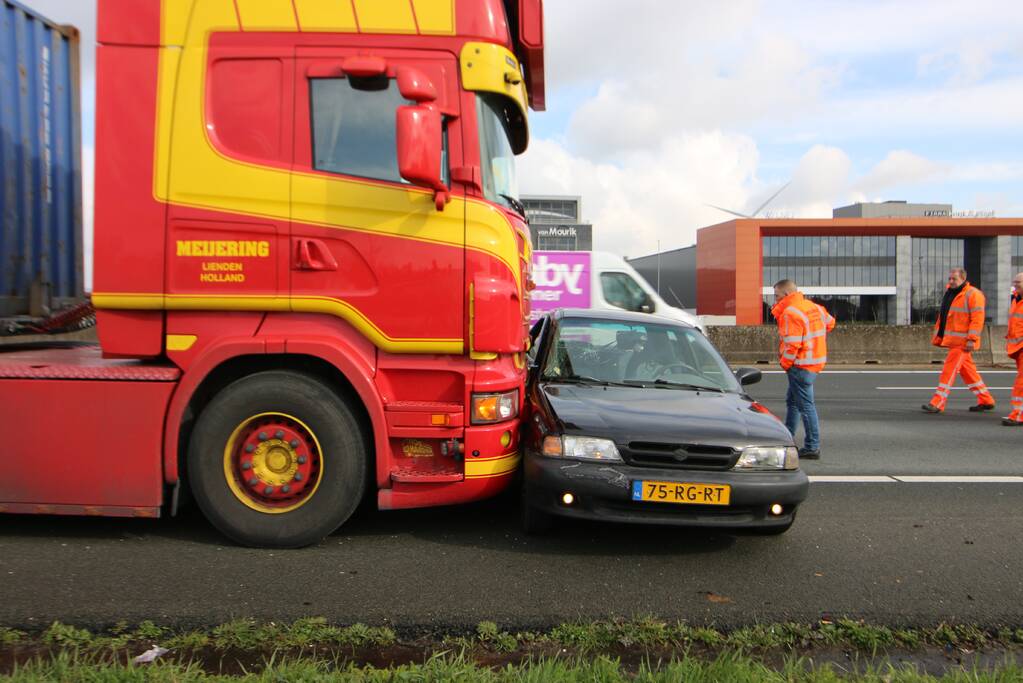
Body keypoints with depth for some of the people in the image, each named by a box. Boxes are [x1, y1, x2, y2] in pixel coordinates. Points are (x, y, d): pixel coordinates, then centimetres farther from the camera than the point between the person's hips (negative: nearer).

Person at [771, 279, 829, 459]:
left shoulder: (790, 313, -19)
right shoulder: (812, 306, 11)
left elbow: (792, 344, -23)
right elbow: (830, 322, 24)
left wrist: (785, 363, -9)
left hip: (801, 365, -10)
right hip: (815, 361, 10)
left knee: (805, 405, -4)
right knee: (792, 401, 20)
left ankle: (812, 448, 0)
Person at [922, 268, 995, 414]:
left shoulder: (973, 294, -10)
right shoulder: (949, 293, 16)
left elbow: (977, 318, -17)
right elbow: (943, 316, 21)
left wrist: (971, 339, -23)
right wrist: (938, 335, 17)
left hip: (962, 341, -9)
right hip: (952, 339, 9)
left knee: (949, 370, -10)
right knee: (968, 370, 14)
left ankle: (937, 404, -9)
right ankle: (986, 400, 25)